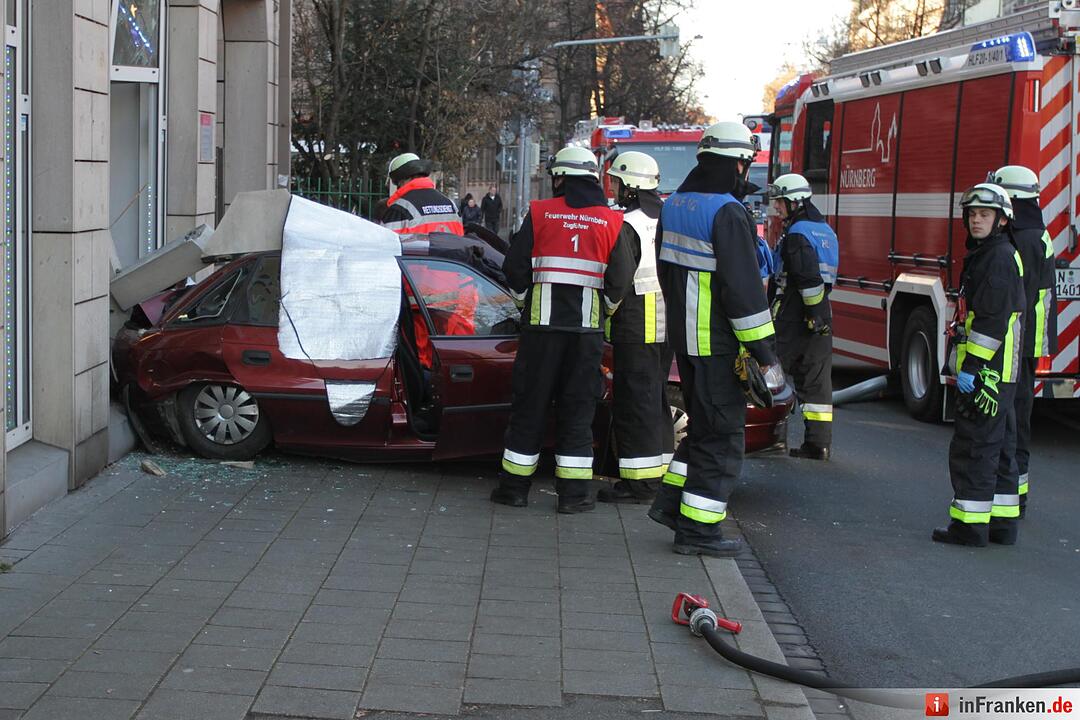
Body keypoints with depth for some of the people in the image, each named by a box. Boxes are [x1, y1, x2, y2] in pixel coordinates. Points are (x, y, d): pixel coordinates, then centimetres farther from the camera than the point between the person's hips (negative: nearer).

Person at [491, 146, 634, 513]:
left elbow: (515, 267, -1)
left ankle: (515, 486, 12)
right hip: (587, 328, 1)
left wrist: (524, 298, 17)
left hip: (542, 323, -1)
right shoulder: (610, 221, 2)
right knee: (578, 408, 7)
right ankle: (574, 493, 6)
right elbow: (621, 278, 2)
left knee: (529, 404, 7)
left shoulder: (540, 213, -2)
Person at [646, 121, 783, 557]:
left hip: (683, 335, 9)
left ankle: (671, 501, 23)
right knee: (721, 433, -2)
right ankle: (697, 529, 1)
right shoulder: (727, 213, -17)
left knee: (705, 425, 21)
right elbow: (743, 288, -21)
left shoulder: (675, 205, 11)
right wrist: (764, 353, -18)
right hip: (717, 342, -9)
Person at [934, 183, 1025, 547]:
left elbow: (993, 321, -22)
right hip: (998, 372, 11)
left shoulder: (999, 257, -15)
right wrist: (968, 364, 22)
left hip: (987, 371, -11)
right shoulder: (987, 254, 18)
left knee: (973, 446, -7)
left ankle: (971, 524, -3)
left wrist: (970, 366, -21)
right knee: (1000, 446, 13)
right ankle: (1002, 522, 19)